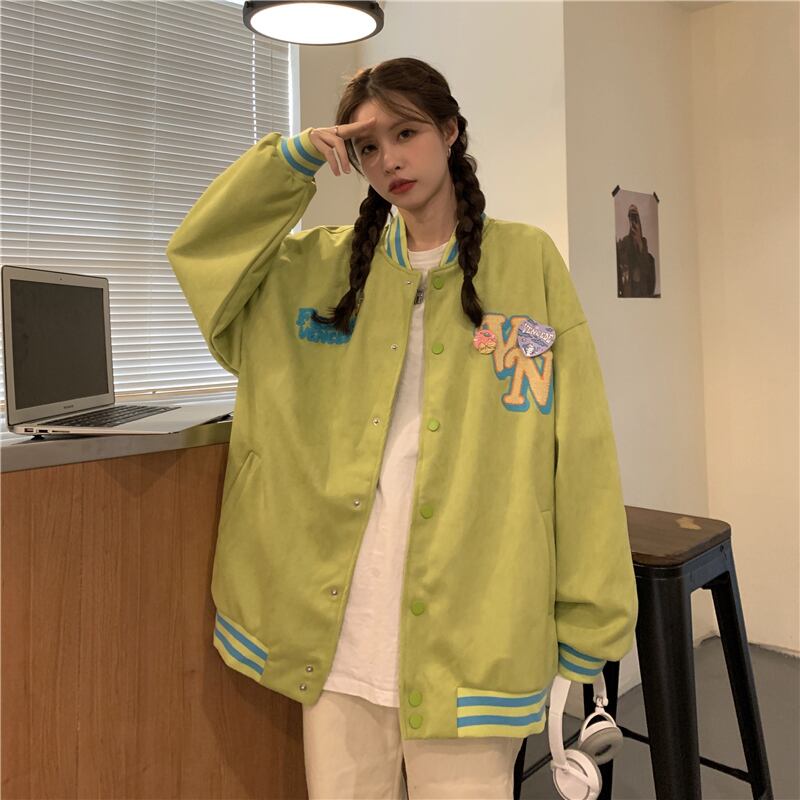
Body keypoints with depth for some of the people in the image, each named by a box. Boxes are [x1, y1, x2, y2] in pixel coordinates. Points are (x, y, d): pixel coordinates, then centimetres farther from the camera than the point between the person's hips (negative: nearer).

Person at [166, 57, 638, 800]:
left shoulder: (527, 261, 0)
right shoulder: (329, 263, 9)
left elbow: (579, 445, -3)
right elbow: (197, 246, 12)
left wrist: (586, 624, -5)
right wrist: (291, 159, 0)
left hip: (468, 624, -2)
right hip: (334, 624, 3)